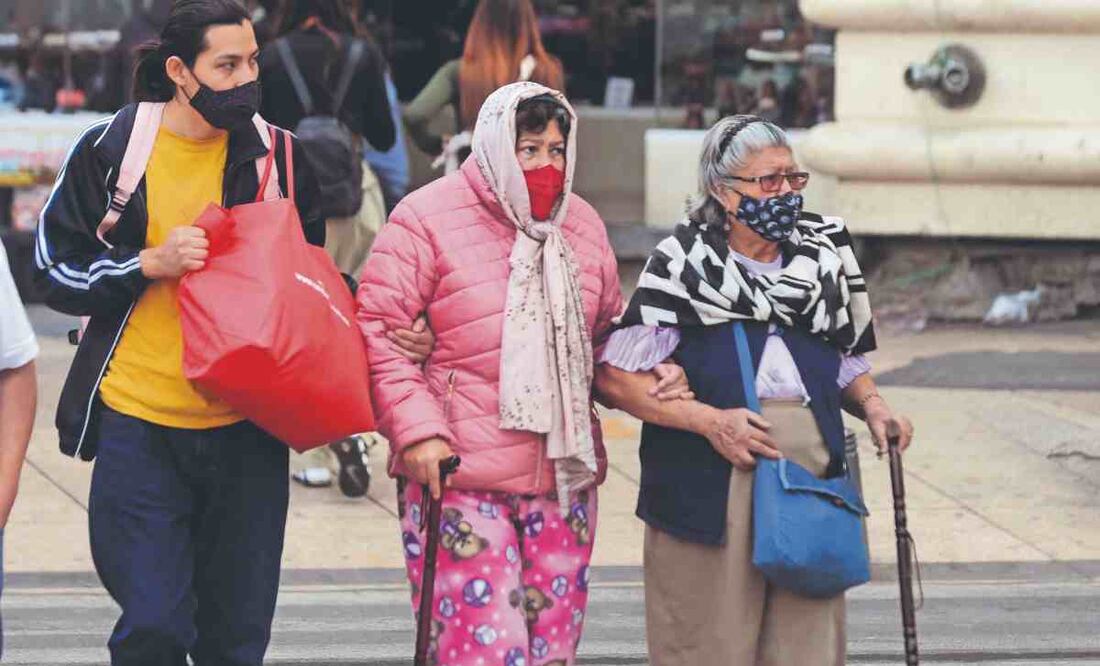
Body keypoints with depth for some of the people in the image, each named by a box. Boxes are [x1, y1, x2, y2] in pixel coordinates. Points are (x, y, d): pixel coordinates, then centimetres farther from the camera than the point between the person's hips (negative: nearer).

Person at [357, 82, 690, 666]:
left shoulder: (581, 225, 14)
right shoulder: (428, 219, -4)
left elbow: (606, 332, 25)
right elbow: (377, 330, -7)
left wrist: (652, 376, 4)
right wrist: (416, 428, -17)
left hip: (563, 481, 6)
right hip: (458, 479, -6)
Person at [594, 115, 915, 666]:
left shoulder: (825, 258, 14)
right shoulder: (683, 263, 0)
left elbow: (848, 365, 26)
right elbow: (614, 377, -3)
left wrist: (871, 404, 4)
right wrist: (710, 420, -12)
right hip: (709, 489, -4)